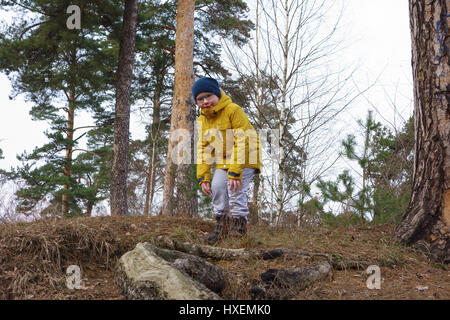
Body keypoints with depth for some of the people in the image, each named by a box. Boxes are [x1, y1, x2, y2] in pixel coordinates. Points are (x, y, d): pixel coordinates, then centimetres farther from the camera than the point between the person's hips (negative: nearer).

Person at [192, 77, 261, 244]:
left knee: (235, 190, -19)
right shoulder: (202, 120, 3)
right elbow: (203, 149, 5)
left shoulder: (234, 110, -20)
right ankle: (221, 226, 9)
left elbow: (242, 143, -25)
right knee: (217, 187, -5)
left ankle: (238, 228, -8)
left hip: (244, 160, -6)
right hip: (223, 161, 7)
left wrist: (235, 173, -29)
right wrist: (203, 177, -4)